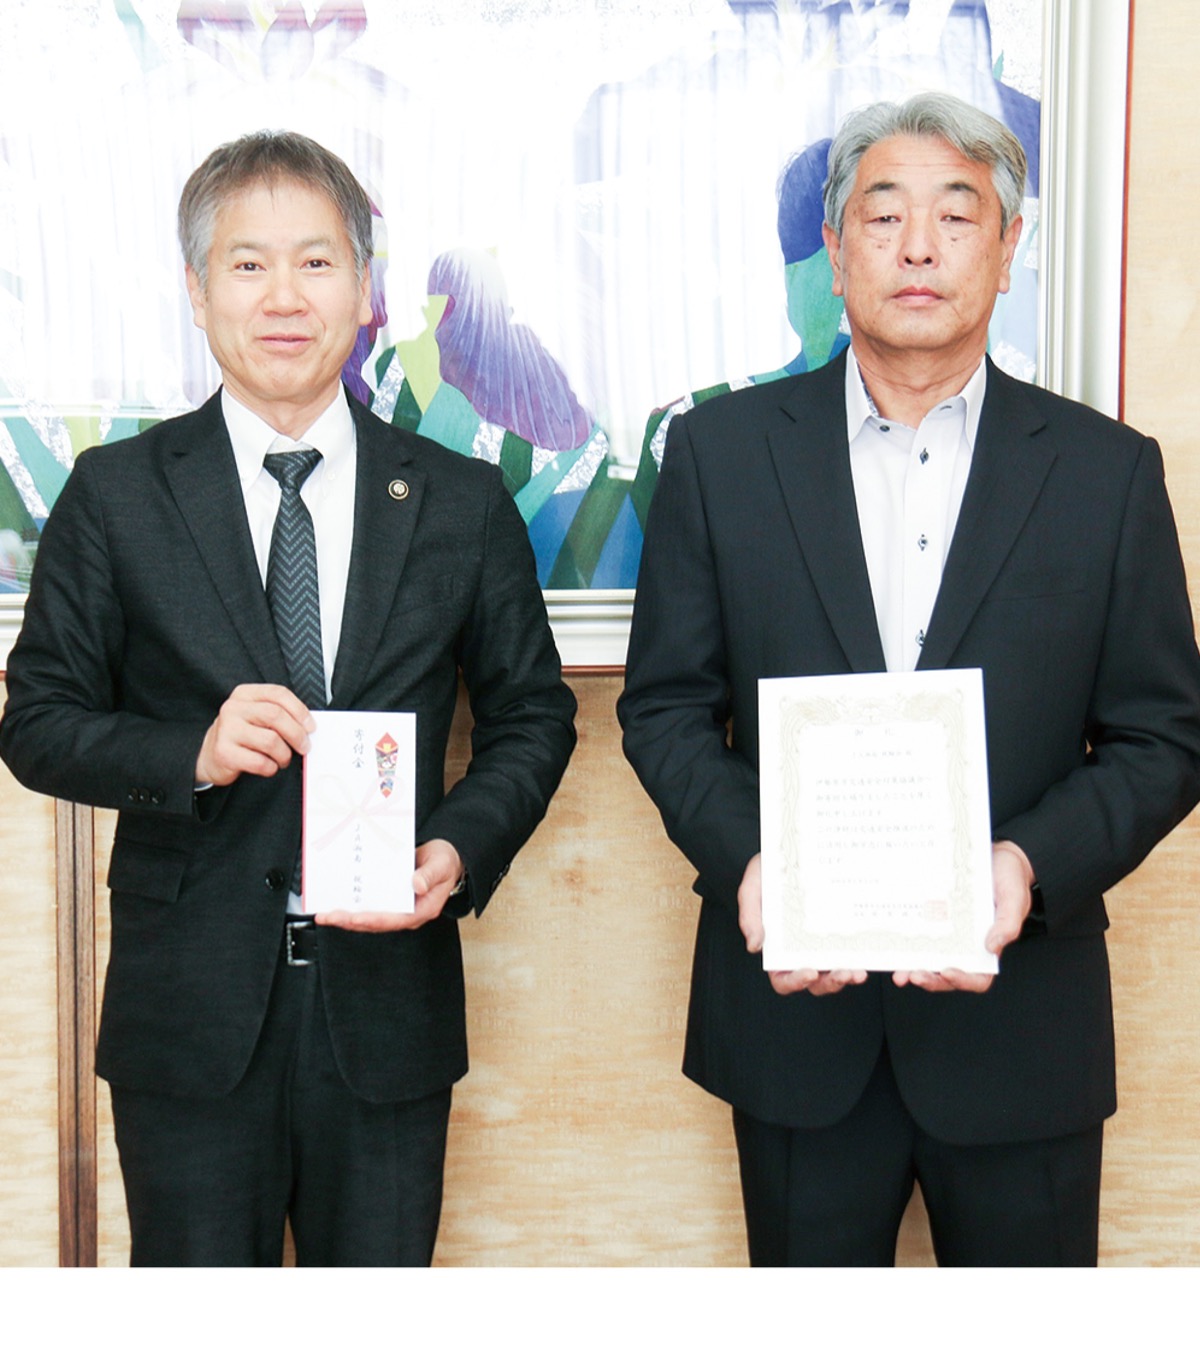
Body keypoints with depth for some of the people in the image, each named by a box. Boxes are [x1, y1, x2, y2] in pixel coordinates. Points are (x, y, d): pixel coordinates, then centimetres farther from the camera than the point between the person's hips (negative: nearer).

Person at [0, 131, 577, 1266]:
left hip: (389, 1002, 1)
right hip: (188, 1009, 0)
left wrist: (462, 849, -9)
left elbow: (531, 712, 9)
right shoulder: (114, 494, 0)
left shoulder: (462, 501, 3)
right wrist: (192, 753, -17)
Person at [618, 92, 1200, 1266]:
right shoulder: (723, 448, 0)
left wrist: (1033, 864, -17)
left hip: (1023, 1022, 0)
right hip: (793, 1005, 0)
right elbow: (664, 705, 1)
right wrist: (743, 858, -15)